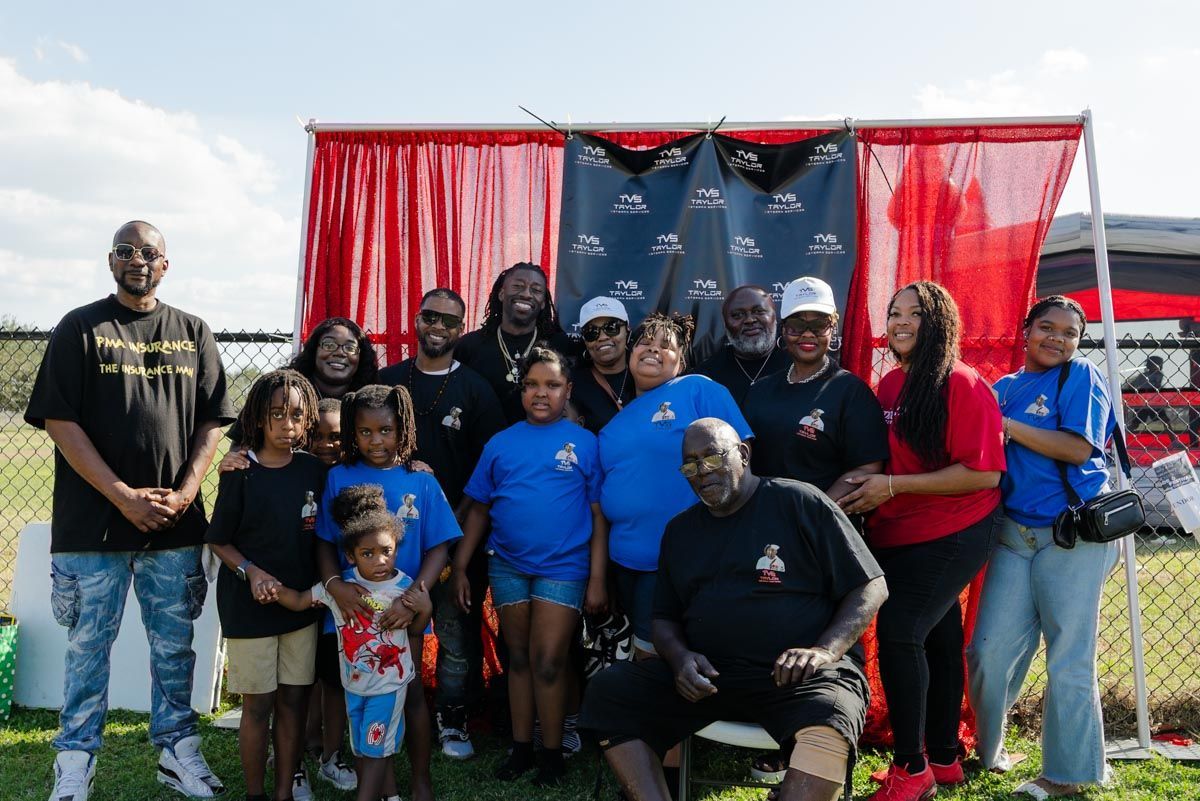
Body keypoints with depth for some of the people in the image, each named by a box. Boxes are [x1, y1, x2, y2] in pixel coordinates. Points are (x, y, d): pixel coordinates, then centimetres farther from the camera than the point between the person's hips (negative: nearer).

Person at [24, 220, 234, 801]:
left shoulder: (193, 334, 9)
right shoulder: (80, 329, 1)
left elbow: (212, 422, 8)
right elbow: (59, 421, -6)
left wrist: (184, 493, -7)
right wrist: (125, 496, -13)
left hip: (176, 522, 2)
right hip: (94, 523, -2)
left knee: (175, 644, 11)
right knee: (89, 645, 7)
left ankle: (177, 752, 24)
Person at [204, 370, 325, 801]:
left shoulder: (315, 470, 1)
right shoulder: (241, 474, -9)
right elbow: (219, 539, -4)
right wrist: (251, 571, -18)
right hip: (249, 604, -3)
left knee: (293, 700, 9)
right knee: (258, 704, 5)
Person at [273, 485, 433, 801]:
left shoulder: (405, 587, -15)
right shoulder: (340, 584, -11)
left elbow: (414, 633, -3)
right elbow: (299, 601, -4)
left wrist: (425, 609, -23)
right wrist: (276, 589, -24)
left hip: (389, 682, -4)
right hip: (355, 681, 4)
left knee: (376, 749, 4)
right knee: (365, 749, 18)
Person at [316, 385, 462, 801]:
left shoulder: (421, 482, -5)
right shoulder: (339, 478, -2)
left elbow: (438, 549, -6)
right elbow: (325, 542, -2)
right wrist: (334, 584, -20)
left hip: (403, 608, -1)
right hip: (353, 606, 1)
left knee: (410, 692, 9)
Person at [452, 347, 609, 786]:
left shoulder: (585, 443, -2)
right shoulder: (500, 443, 5)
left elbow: (599, 515, -3)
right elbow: (479, 510, 8)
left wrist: (597, 579, -6)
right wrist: (460, 567, 4)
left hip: (563, 568, -3)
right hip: (507, 566, 3)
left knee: (548, 662, -1)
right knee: (519, 658, 13)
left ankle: (552, 752, 16)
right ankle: (521, 746, 25)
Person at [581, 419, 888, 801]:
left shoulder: (799, 502, 0)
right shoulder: (679, 530, 17)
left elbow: (872, 586, 0)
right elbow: (665, 618, 20)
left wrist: (826, 650, -16)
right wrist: (680, 657, -4)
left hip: (800, 677, -4)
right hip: (705, 676, 5)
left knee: (830, 724, -37)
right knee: (607, 691, -14)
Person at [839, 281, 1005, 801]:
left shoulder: (964, 385, -14)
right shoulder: (890, 385, 6)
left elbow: (983, 473, -19)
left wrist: (893, 487, -21)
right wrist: (866, 490, -1)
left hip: (953, 536, -7)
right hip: (897, 535, 7)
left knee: (899, 631, -15)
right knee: (936, 637, 16)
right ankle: (944, 758, 31)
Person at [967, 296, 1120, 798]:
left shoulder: (1081, 376, -1)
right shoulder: (1003, 387, 13)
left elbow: (1079, 449, -14)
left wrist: (1007, 425, -15)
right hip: (1014, 533, 4)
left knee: (1069, 661, 2)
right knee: (990, 651, 2)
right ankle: (987, 747, 24)